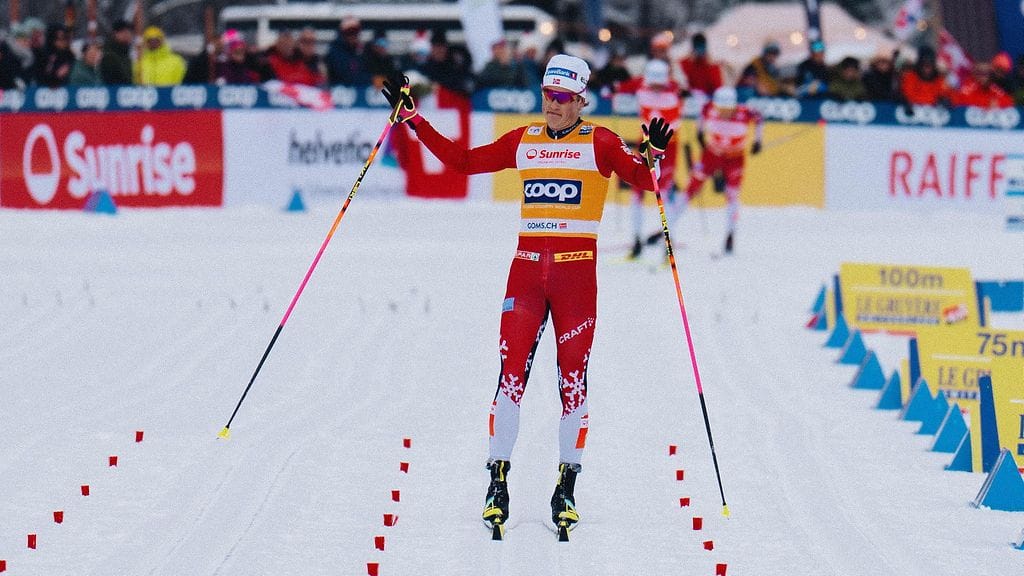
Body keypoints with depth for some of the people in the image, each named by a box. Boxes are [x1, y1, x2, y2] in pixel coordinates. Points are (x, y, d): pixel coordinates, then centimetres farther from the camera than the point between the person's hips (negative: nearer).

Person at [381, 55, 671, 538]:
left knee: (573, 377, 1)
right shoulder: (523, 142, 11)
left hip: (577, 267, -2)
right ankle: (497, 482, 0)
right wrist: (412, 119, 13)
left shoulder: (599, 143, 2)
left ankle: (566, 488, 9)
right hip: (528, 264, 2)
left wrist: (652, 155, -30)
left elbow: (642, 179, -9)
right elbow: (461, 160, 16)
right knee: (511, 374, -5)